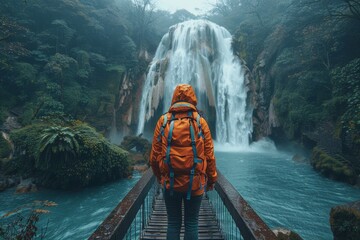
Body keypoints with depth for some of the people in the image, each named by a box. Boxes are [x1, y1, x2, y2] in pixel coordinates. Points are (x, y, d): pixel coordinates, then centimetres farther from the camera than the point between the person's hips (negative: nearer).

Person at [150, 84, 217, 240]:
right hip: (195, 183, 0)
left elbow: (154, 155, -1)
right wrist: (211, 179, 10)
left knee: (173, 224, 14)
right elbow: (209, 155, -4)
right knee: (191, 224, 14)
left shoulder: (163, 121, -2)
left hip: (170, 182, 1)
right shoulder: (200, 122, -4)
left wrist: (159, 177, 14)